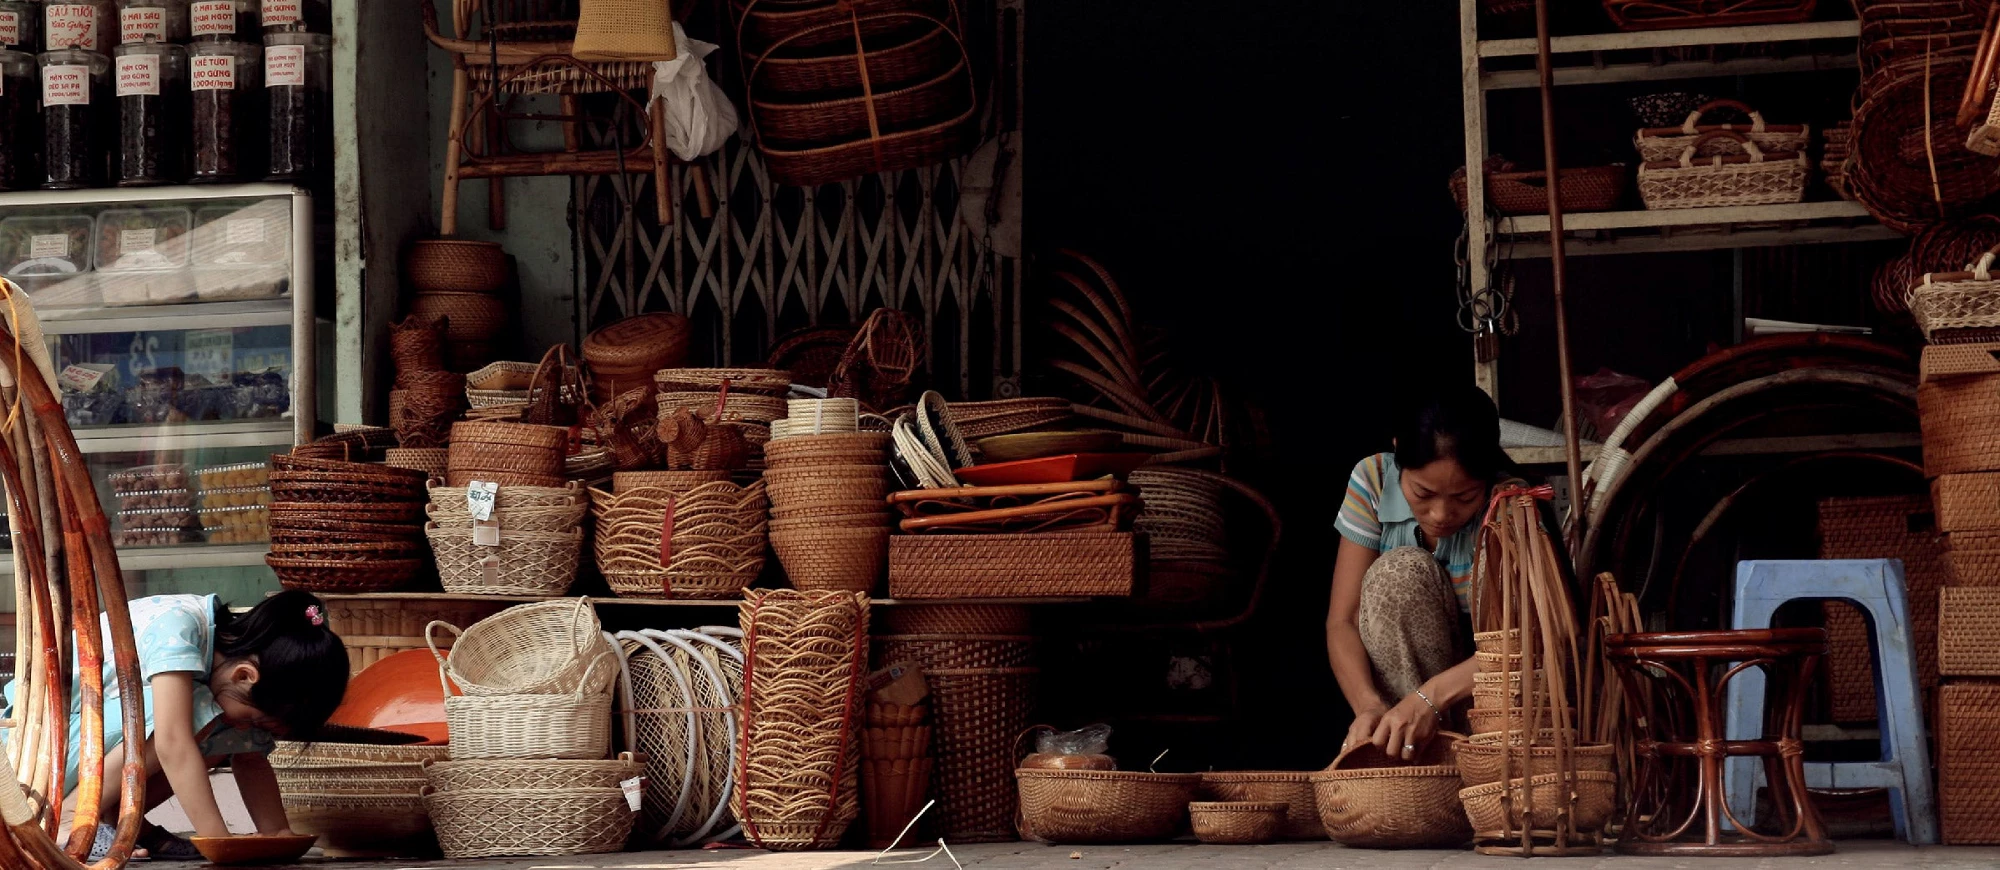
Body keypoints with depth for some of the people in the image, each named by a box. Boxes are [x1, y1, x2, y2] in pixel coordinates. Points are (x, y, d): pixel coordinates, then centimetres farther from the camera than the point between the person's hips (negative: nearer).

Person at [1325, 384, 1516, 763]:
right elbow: (1342, 621, -16)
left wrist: (1432, 697, -46)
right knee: (1400, 573, -27)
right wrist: (1368, 705, -37)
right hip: (1394, 680, 2)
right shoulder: (1373, 481, -14)